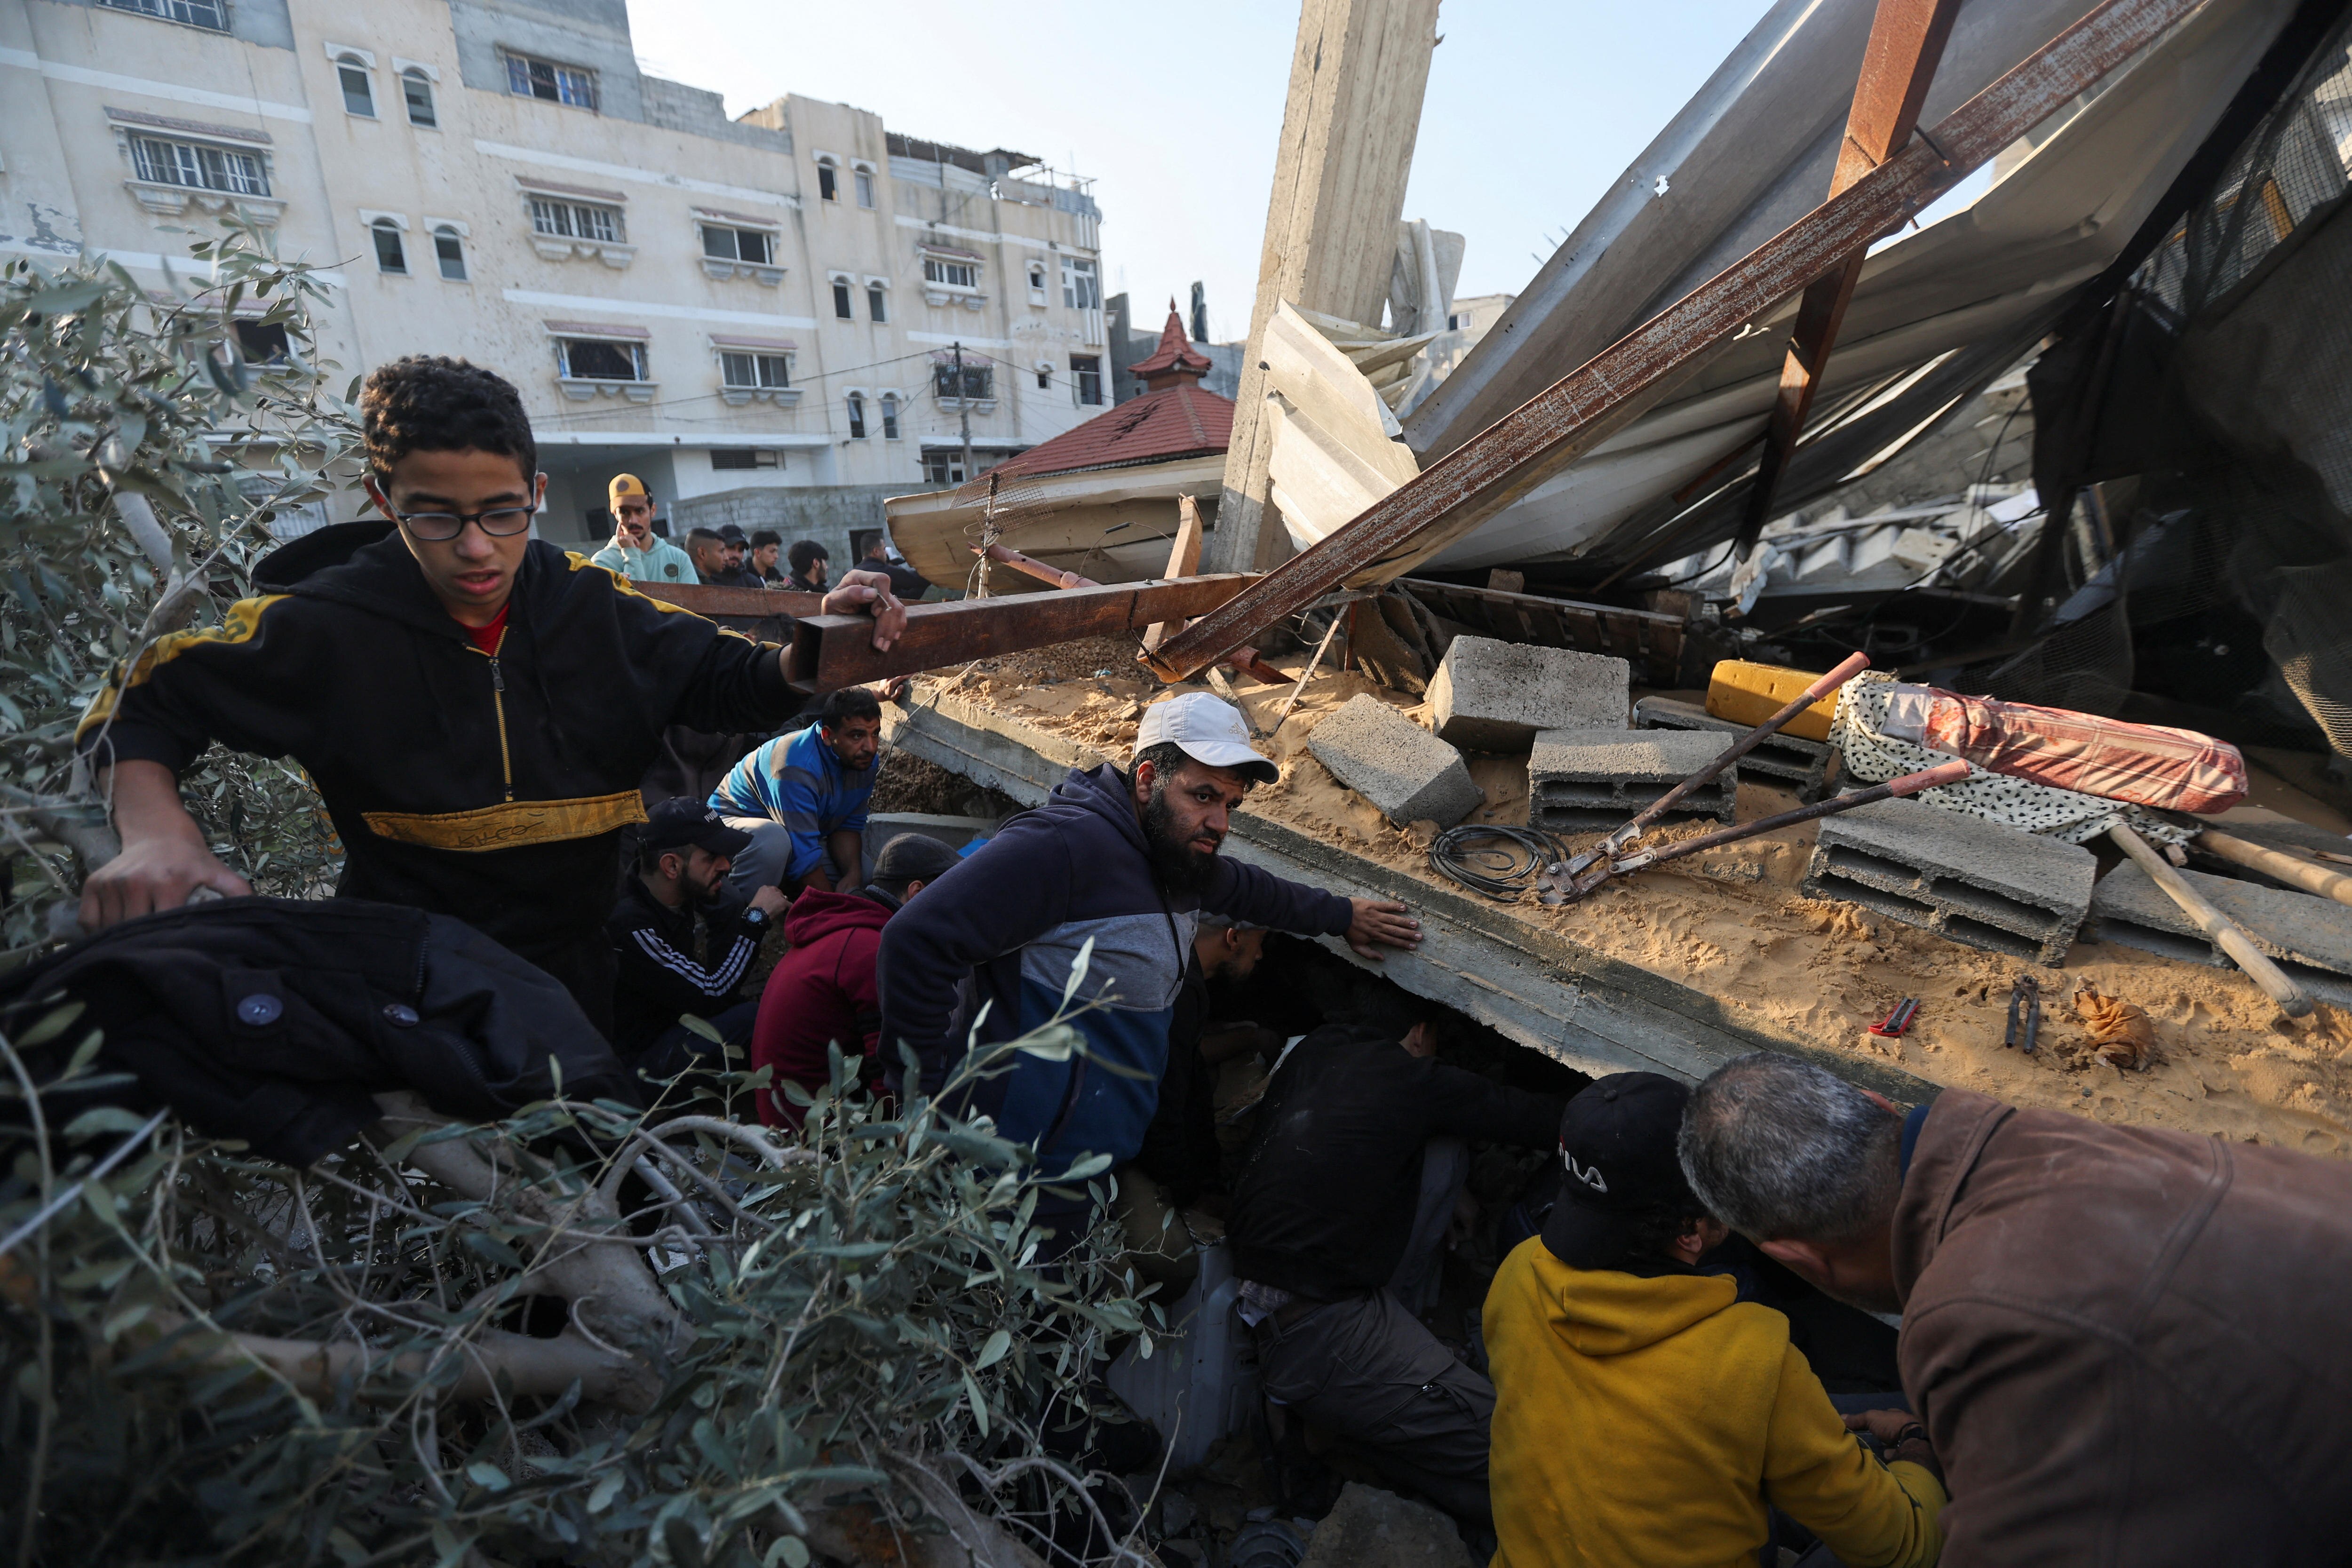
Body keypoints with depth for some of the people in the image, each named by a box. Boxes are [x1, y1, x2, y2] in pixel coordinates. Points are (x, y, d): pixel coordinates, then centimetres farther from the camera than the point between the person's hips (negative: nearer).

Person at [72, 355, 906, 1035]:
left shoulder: (588, 605, -8)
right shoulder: (326, 627, -13)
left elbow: (726, 678, -4)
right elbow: (143, 699, 1)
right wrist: (155, 831, -20)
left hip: (575, 972, 3)